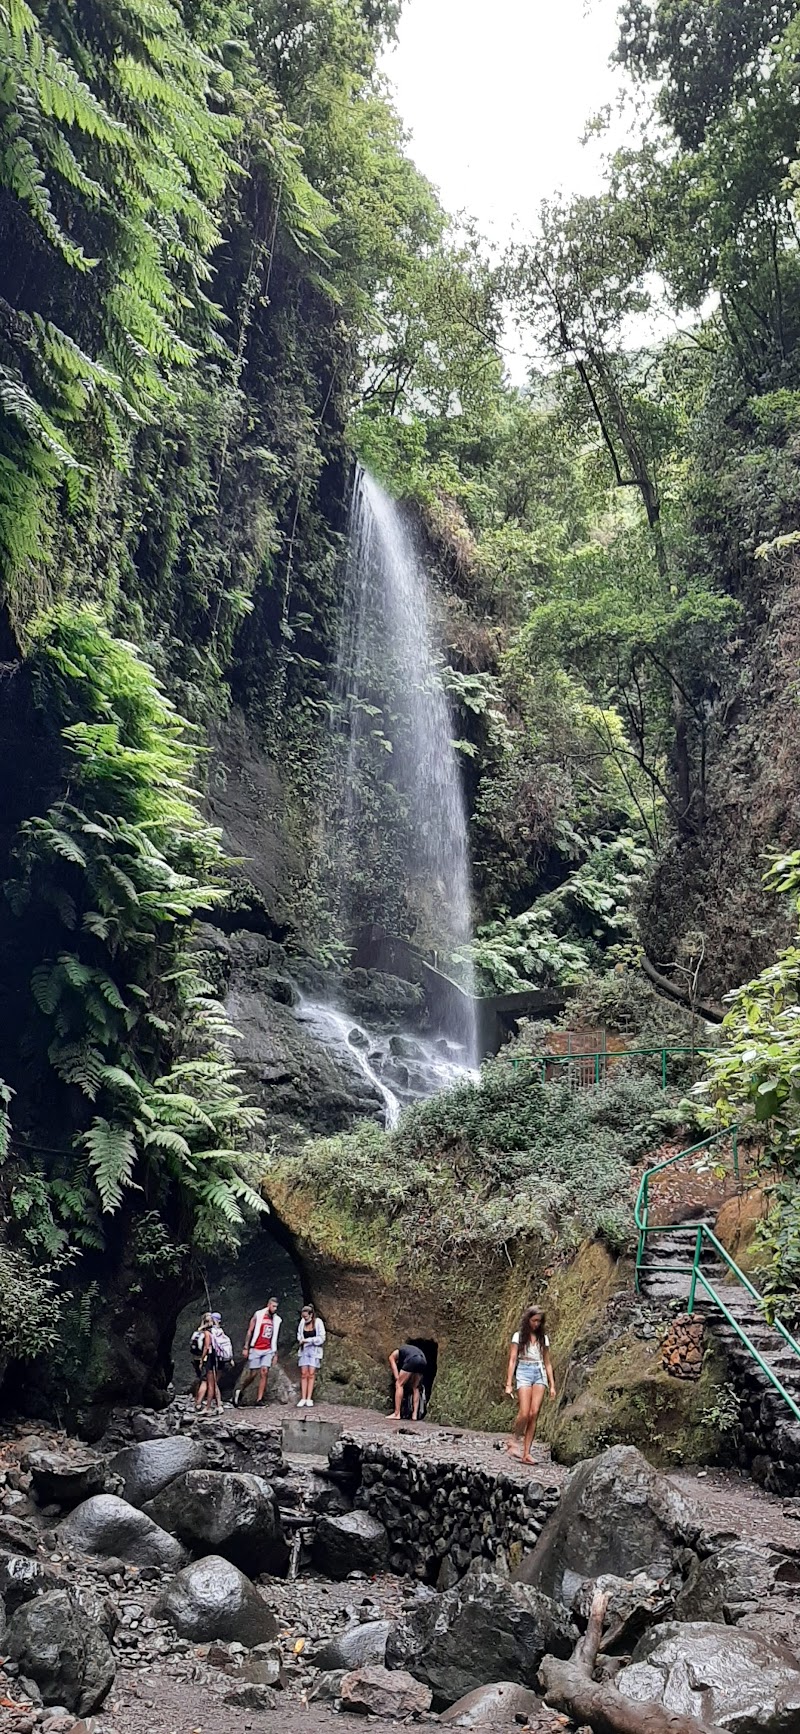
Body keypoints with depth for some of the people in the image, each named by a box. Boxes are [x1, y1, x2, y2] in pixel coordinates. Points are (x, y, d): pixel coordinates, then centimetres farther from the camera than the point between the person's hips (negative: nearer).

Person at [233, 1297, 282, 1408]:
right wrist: (246, 1348, -6)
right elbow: (249, 1331, -2)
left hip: (268, 1351, 3)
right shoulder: (258, 1315, -4)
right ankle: (239, 1390, 24)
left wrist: (275, 1353, 13)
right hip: (256, 1349, -3)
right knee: (252, 1373, -1)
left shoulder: (277, 1320, 9)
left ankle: (259, 1399, -6)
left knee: (264, 1372, -9)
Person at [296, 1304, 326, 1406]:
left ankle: (309, 1399, -3)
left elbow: (321, 1338, -10)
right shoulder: (302, 1322, 1)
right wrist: (300, 1340, -5)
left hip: (314, 1349, -3)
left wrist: (308, 1340, -15)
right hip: (304, 1349, 3)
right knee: (303, 1374, -1)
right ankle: (303, 1399, 0)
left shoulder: (318, 1322, -9)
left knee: (311, 1374, -5)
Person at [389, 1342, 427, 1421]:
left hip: (412, 1360, -6)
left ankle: (397, 1414, 2)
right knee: (415, 1388, 20)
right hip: (423, 1361, 6)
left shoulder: (392, 1356, 28)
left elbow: (397, 1377, 18)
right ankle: (415, 1415, 13)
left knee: (399, 1385, 7)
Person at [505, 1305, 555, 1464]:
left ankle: (526, 1453, -7)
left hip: (540, 1373, 3)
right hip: (524, 1373, -3)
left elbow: (547, 1363, 17)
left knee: (534, 1414, -10)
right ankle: (512, 1440, 9)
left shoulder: (543, 1338, 15)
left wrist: (552, 1385, 10)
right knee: (524, 1414, -15)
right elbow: (512, 1360, 2)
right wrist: (508, 1384, -5)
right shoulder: (519, 1336, 6)